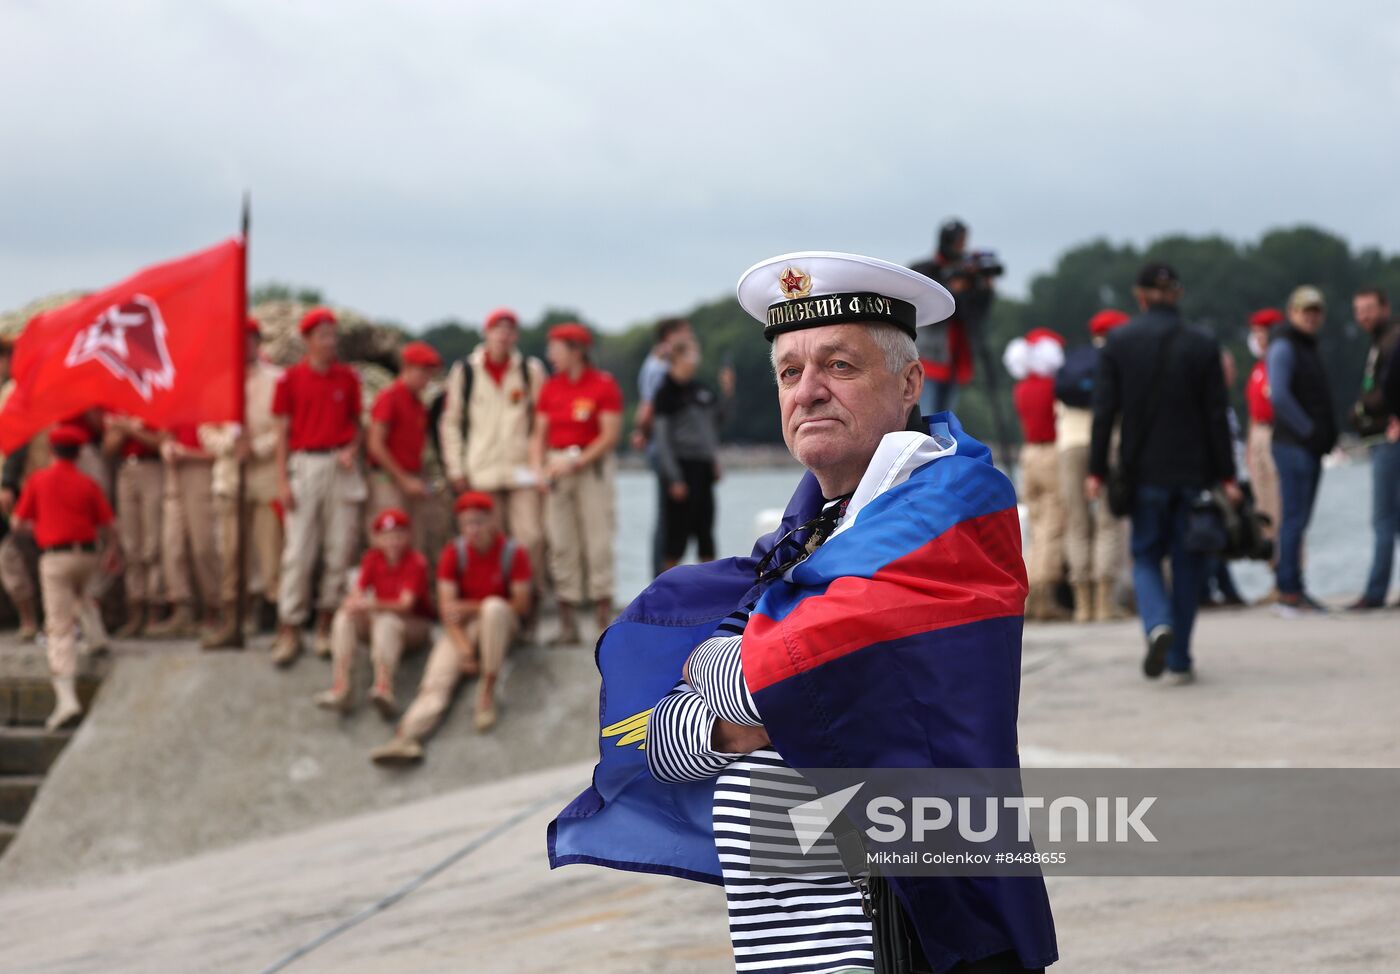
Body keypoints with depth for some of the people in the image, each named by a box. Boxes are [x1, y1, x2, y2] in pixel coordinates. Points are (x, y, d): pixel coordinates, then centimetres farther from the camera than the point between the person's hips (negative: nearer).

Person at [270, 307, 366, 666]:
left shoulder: (347, 377, 7)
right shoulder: (291, 379, 2)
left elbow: (356, 423, 14)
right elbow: (283, 430, 2)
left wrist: (352, 450, -7)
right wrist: (282, 481, -3)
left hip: (341, 467, 2)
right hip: (305, 464, -2)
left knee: (339, 549, 2)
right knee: (298, 551, -5)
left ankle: (327, 624, 11)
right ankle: (289, 630, -3)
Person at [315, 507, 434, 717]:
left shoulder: (416, 562, -15)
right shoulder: (372, 558, 0)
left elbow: (406, 604, -26)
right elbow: (357, 592, -10)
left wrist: (373, 605, -42)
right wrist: (353, 603, -36)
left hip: (414, 623, -5)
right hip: (378, 618, 5)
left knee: (387, 622, -37)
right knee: (344, 618, -22)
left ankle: (384, 686, -58)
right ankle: (342, 687, -37)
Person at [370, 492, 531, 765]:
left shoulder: (513, 553, -8)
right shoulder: (453, 553, -3)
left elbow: (521, 605, -10)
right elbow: (447, 606, -10)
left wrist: (471, 608, -17)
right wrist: (464, 649, -24)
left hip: (500, 623, -2)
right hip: (462, 629, 2)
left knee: (494, 606, -36)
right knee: (437, 678, -23)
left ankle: (487, 691, -28)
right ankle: (406, 738, -45)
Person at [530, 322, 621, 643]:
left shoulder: (604, 385, -5)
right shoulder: (551, 388, 9)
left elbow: (610, 435, -9)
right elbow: (540, 434, 11)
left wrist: (575, 463, -15)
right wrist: (538, 469, -5)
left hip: (592, 466, -4)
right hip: (557, 468, 5)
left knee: (598, 541, -7)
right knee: (561, 544, 2)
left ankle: (605, 619, -3)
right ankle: (567, 624, 5)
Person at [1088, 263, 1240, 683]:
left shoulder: (1118, 341, -4)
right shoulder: (1203, 346, -4)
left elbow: (1104, 410, -5)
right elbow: (1217, 416, -3)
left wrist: (1096, 471, 0)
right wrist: (1226, 476, 1)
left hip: (1143, 471, 0)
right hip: (1193, 471, 0)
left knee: (1145, 555, 12)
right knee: (1187, 562, 10)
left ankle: (1158, 624, -18)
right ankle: (1179, 660, 10)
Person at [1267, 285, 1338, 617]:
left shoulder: (1309, 347, 20)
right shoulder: (1283, 347, -10)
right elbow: (1279, 395, -22)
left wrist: (1327, 433, 14)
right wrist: (1309, 430, -17)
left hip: (1310, 444, 9)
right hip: (1292, 444, -9)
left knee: (1299, 518, 10)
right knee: (1294, 518, -10)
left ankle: (1293, 589, 13)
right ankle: (1289, 592, -9)